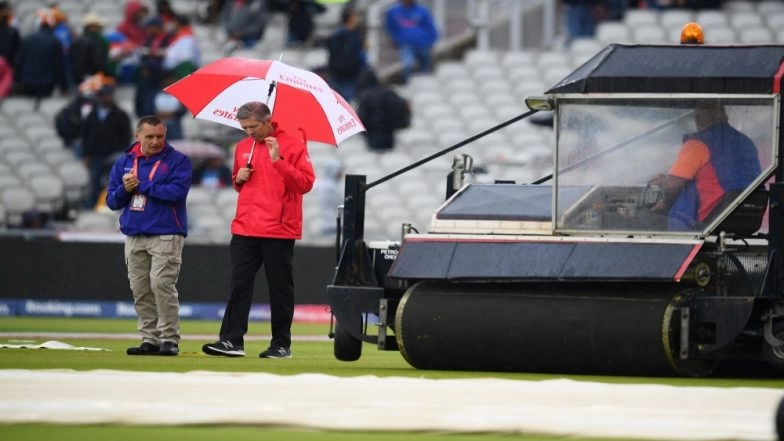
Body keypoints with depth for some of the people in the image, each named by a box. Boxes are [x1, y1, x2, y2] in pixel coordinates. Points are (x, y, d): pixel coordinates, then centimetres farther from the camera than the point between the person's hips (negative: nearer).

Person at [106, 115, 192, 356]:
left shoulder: (178, 161, -2)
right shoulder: (124, 162, 12)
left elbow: (177, 192, -17)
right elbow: (112, 201, 12)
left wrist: (140, 184, -11)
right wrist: (124, 190, -10)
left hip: (166, 235, -5)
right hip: (134, 236, 5)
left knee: (162, 284, -15)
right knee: (140, 290, 6)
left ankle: (169, 339, -10)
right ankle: (150, 339, 12)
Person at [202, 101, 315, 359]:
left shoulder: (292, 145, -4)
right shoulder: (243, 148, 13)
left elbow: (306, 183, -12)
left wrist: (278, 161, -20)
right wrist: (238, 179, 4)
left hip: (279, 230, -5)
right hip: (244, 230, 5)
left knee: (280, 288, 1)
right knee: (239, 285, -1)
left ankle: (281, 344, 8)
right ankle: (232, 340, -2)